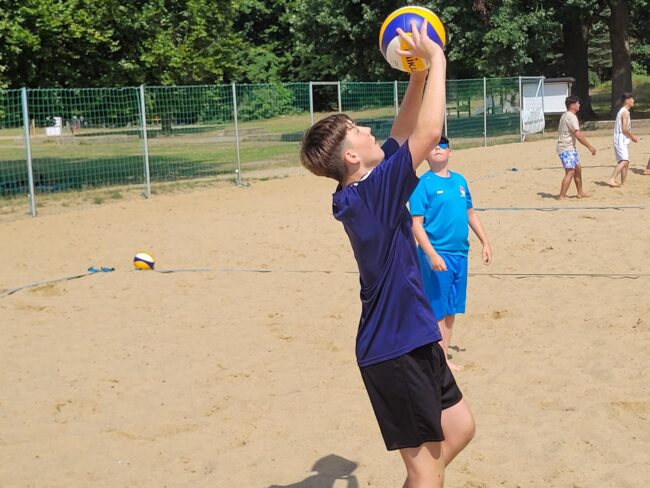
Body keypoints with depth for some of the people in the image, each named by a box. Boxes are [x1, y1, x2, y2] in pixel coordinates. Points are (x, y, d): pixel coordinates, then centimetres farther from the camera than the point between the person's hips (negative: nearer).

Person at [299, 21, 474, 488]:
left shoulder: (362, 190, 4)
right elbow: (427, 133, -27)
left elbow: (404, 133, 12)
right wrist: (436, 58, -17)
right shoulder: (370, 194, -22)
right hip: (394, 348, -9)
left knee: (460, 428, 19)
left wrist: (418, 71, 0)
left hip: (413, 338, 9)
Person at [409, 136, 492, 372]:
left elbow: (471, 213, 20)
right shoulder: (423, 184, -9)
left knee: (451, 308, 14)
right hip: (437, 254, -6)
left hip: (460, 253, 6)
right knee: (438, 310, 0)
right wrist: (432, 255, -21)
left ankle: (444, 356, 25)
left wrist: (485, 242, 17)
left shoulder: (460, 180, 10)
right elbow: (416, 224, -13)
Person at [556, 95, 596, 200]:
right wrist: (590, 147, -18)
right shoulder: (571, 117, -16)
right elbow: (578, 135, -23)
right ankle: (562, 197, -21)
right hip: (566, 148, -11)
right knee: (570, 172, -17)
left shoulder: (565, 115, 16)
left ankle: (580, 193, 30)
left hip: (570, 147, 11)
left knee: (578, 169, 19)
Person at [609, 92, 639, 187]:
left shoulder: (623, 111, 18)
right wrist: (632, 136, -6)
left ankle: (622, 183, 25)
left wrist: (631, 136, 17)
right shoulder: (625, 112, -13)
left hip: (622, 141, 11)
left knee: (626, 162, 18)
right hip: (621, 141, -11)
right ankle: (612, 180, -36)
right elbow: (624, 129, -19)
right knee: (624, 161, -25)